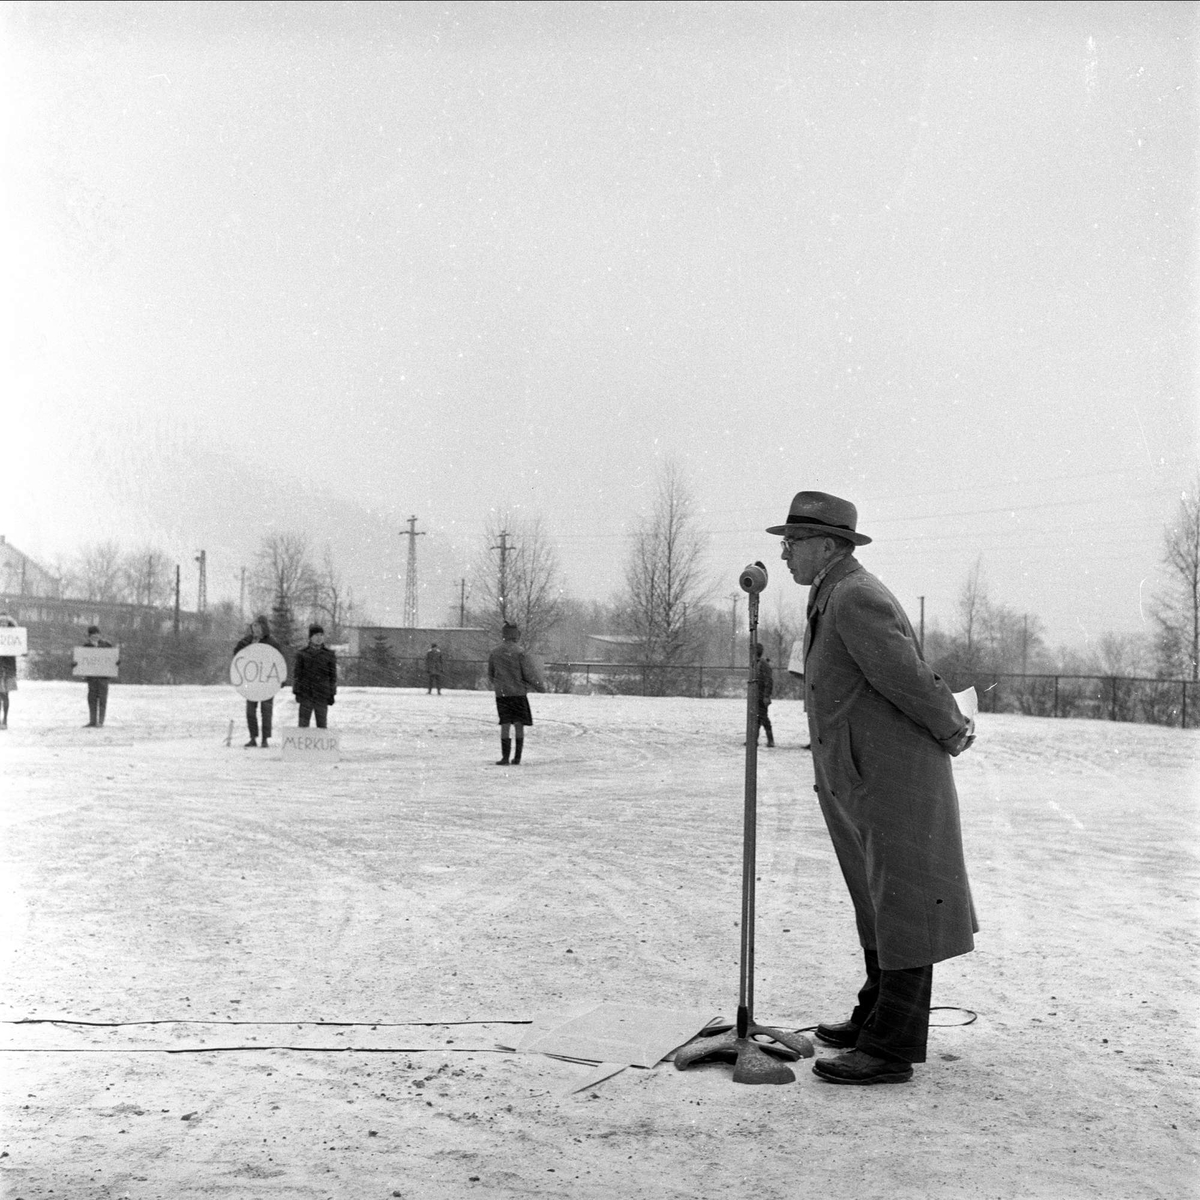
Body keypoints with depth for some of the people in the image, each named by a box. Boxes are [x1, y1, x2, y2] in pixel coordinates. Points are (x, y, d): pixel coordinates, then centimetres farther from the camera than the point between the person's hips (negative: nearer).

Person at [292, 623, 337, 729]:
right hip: (305, 695, 0)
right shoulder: (302, 654, 3)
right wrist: (296, 692, 1)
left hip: (322, 695, 0)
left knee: (321, 724, 5)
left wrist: (332, 694, 3)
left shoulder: (329, 655, 4)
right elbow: (296, 674, 6)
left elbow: (333, 676, 7)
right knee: (303, 724, 0)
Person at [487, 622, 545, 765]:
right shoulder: (519, 652, -10)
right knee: (519, 725, 5)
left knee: (505, 724, 4)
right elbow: (528, 674, -8)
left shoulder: (494, 653, 3)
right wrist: (540, 687, 7)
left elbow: (490, 675, 12)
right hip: (518, 693, -3)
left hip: (501, 693, 3)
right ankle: (517, 758, 5)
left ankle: (505, 758, -3)